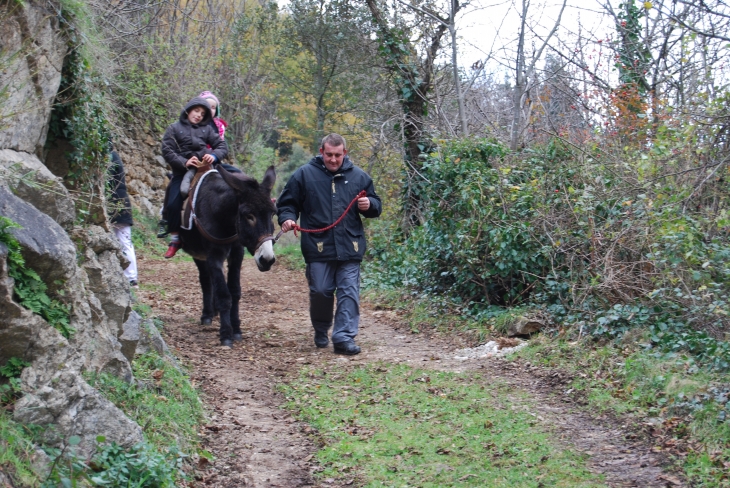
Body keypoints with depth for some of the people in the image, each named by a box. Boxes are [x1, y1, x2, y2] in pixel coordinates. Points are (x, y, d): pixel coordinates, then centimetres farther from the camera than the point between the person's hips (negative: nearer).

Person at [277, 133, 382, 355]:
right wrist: (287, 218, -12)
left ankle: (344, 337, 0)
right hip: (318, 247, -1)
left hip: (349, 248, 1)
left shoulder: (359, 176, 9)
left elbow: (376, 206, 16)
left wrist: (369, 205, -6)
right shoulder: (304, 174, 3)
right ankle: (320, 331, 27)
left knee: (349, 293, -3)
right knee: (320, 291, 5)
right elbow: (287, 202, 8)